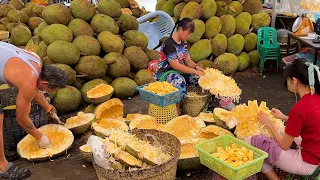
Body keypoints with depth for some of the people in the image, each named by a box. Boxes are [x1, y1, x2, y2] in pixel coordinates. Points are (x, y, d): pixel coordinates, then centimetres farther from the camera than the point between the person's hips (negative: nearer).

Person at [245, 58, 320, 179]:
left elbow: (284, 146, -15)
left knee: (250, 142, -6)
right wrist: (283, 117, 15)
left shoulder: (299, 108, -26)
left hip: (306, 163, -9)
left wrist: (270, 124, -2)